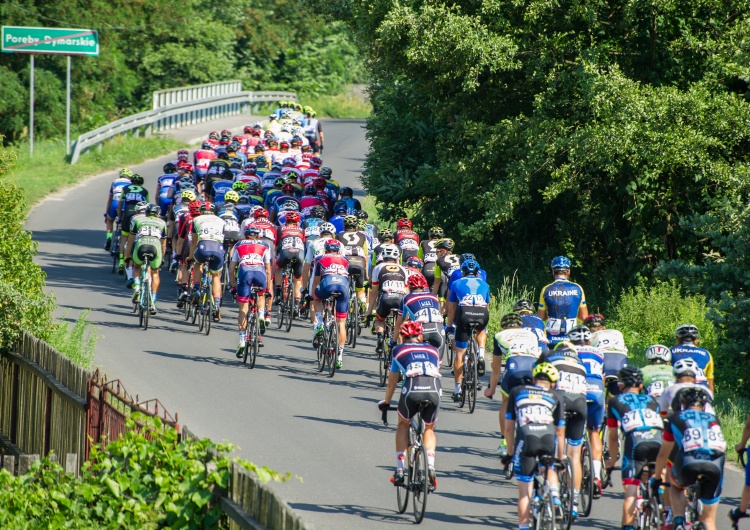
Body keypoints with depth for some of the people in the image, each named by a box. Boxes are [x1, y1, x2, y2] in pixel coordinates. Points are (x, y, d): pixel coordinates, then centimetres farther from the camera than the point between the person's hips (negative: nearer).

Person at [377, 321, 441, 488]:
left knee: (403, 425, 27)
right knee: (429, 429, 26)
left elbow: (391, 383, 32)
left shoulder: (399, 350, 26)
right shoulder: (432, 350, 30)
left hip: (412, 390, -1)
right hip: (434, 390, 1)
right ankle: (430, 467, 4)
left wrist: (385, 403, 48)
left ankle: (399, 471, 19)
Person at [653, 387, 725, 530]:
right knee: (708, 518, 17)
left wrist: (656, 477, 43)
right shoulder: (714, 420, 28)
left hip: (688, 468, -1)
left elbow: (663, 454, 28)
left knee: (676, 486, 34)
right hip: (715, 469, 1)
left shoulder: (675, 418, 21)